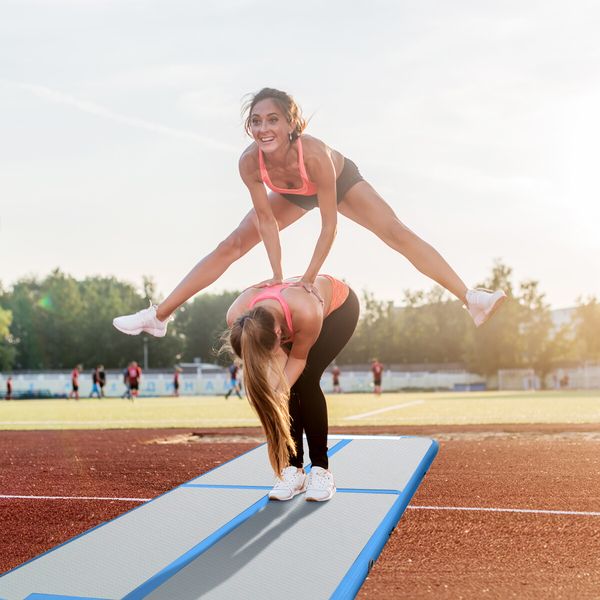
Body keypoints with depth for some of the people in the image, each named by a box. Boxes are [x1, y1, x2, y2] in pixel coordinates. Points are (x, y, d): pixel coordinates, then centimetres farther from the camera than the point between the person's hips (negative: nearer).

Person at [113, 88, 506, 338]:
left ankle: (471, 299, -15)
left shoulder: (314, 154, -44)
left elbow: (329, 224, -36)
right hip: (291, 194, 3)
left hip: (341, 180, -2)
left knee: (399, 234, -18)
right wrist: (277, 275, -26)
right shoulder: (249, 162, -35)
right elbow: (266, 219, -22)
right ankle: (158, 316, 2)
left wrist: (310, 277, -34)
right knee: (231, 247, -4)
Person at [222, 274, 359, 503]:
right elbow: (278, 357, -20)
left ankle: (321, 470, -7)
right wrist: (274, 395, -34)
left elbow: (298, 359, -26)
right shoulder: (237, 318, -34)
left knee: (305, 381, -19)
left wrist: (279, 393, -37)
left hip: (339, 305, -4)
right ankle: (294, 469, -2)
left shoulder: (306, 313, -47)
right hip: (286, 315, 4)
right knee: (288, 385, -14)